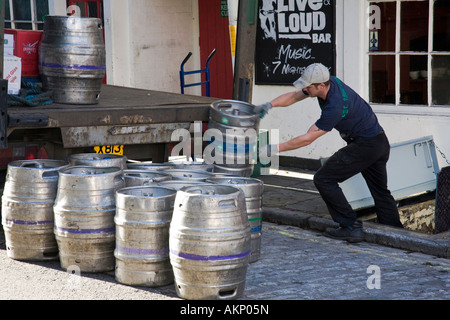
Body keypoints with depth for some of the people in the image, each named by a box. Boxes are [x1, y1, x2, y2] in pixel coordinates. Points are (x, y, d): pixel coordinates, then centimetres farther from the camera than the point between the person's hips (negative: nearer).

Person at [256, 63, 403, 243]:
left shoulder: (336, 106, -29)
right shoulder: (328, 82, -3)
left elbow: (307, 139, -25)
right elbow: (293, 96, 7)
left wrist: (275, 149, -21)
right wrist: (269, 105, -9)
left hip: (365, 145, -10)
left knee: (323, 179, -6)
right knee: (380, 192, 18)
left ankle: (351, 227, -5)